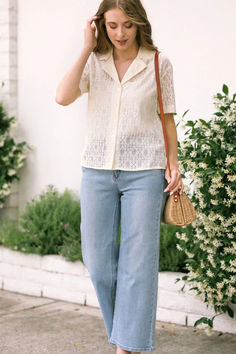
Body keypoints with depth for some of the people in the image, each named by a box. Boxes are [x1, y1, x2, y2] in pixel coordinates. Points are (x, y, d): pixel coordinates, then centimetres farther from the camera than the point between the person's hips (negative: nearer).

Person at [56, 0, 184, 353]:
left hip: (144, 171, -2)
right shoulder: (94, 61, 4)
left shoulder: (159, 63, 1)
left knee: (138, 261, -2)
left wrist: (173, 164, 1)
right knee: (98, 259, 6)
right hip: (97, 168, 3)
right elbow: (63, 97, -13)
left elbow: (167, 117, 7)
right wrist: (87, 48, -11)